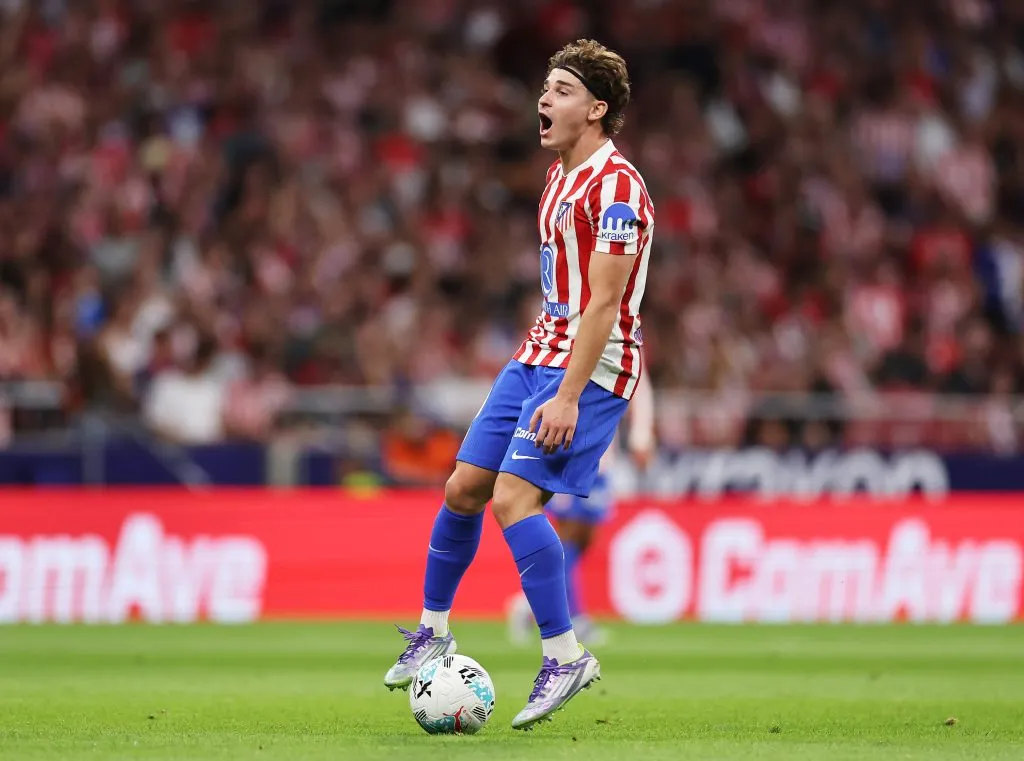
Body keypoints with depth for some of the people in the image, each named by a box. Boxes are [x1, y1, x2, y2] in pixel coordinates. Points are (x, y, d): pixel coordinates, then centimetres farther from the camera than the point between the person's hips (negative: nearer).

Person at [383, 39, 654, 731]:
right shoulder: (560, 176, 14)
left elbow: (603, 304, -22)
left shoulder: (615, 188, -17)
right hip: (537, 358, 9)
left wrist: (568, 396, -26)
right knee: (464, 488, 8)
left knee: (513, 497, -20)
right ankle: (433, 631, 24)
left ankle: (566, 656, -13)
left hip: (588, 371, -9)